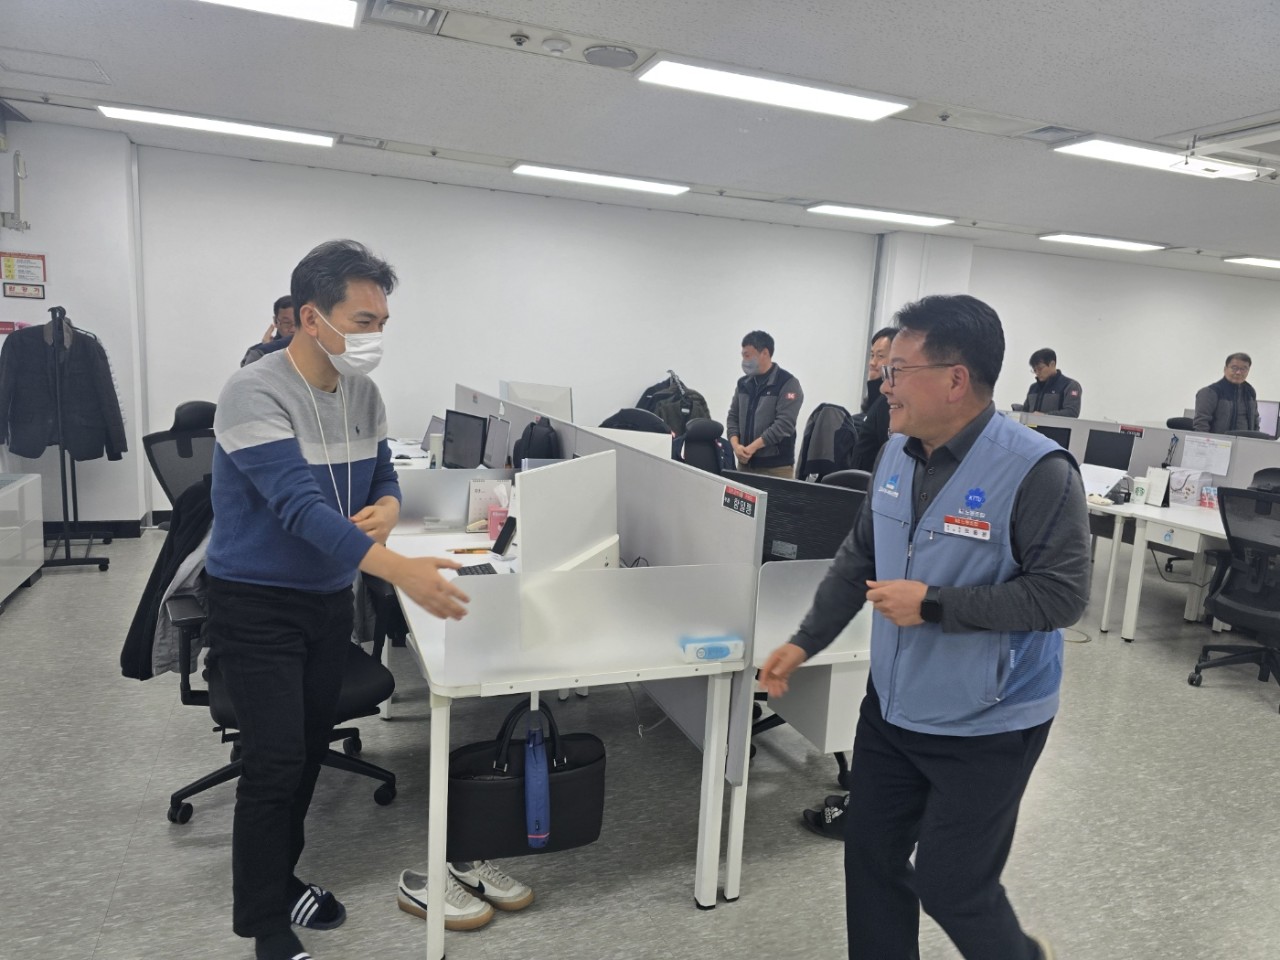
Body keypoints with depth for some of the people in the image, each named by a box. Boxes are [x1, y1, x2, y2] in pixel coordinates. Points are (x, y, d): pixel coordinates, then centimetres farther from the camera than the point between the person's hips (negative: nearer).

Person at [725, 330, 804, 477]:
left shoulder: (787, 383, -7)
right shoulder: (743, 383, 12)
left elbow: (784, 424, -16)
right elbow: (733, 416, 14)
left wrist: (752, 447, -18)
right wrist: (735, 445, -6)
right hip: (745, 463, 6)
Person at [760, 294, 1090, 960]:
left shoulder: (1038, 471, -21)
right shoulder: (897, 454, 0)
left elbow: (1063, 593, -20)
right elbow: (859, 557, 9)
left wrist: (934, 605, -24)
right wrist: (804, 642, 6)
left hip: (986, 725, -6)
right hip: (892, 706, 6)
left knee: (949, 883, 8)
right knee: (871, 856, 15)